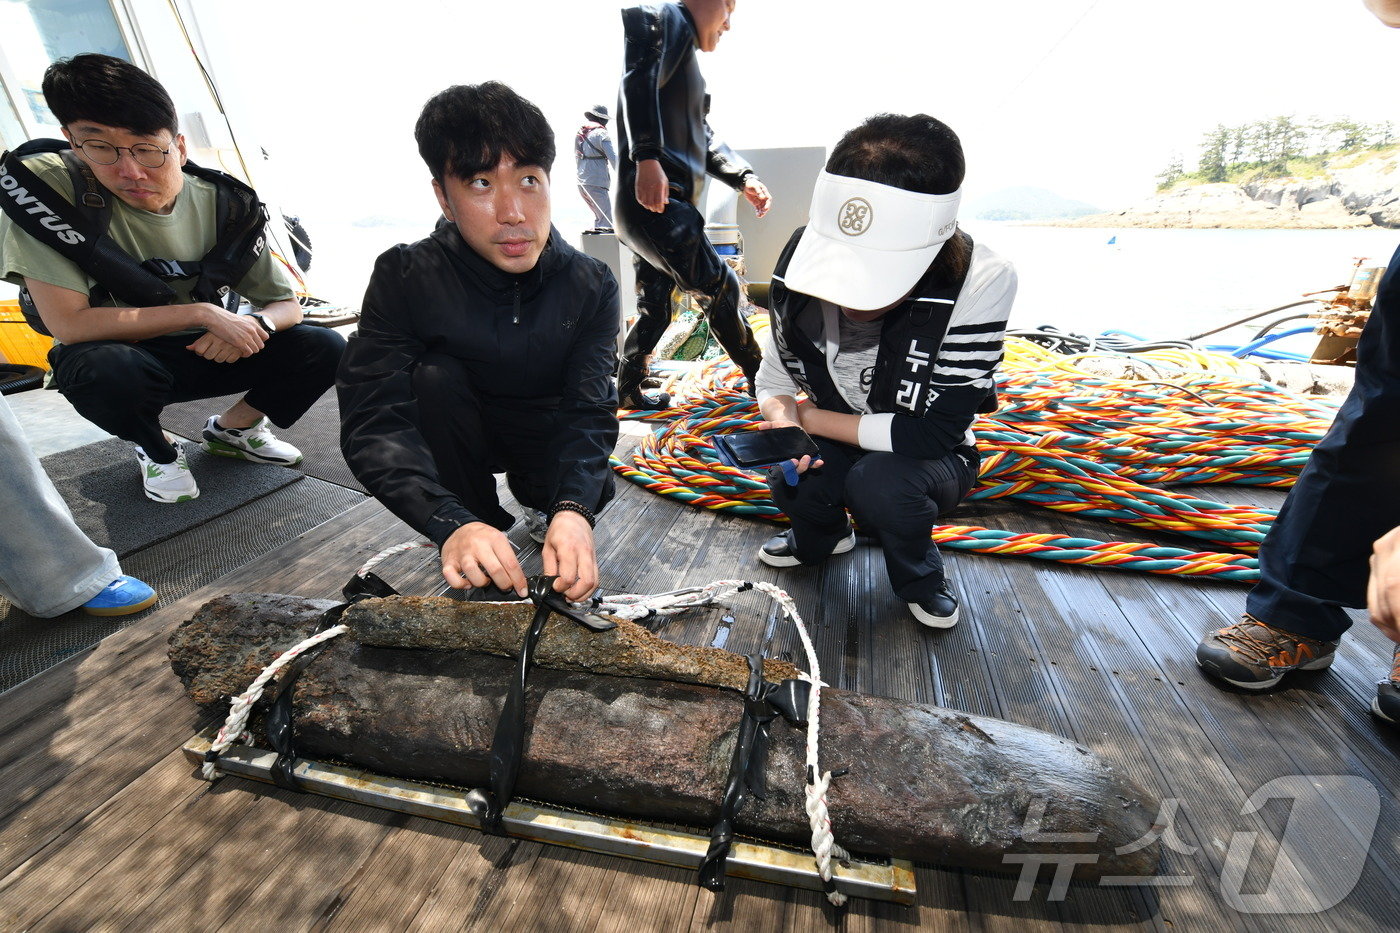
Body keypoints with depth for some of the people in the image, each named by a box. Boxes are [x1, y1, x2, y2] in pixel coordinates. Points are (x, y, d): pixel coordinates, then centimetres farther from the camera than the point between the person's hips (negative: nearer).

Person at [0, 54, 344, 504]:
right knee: (106, 370, -38)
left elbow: (287, 305, -5)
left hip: (201, 354, 3)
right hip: (114, 354, -3)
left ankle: (232, 428, 9)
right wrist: (203, 312, -28)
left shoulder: (226, 205, -10)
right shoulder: (44, 186, -19)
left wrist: (253, 324, -28)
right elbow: (69, 324, -25)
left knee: (326, 348, -14)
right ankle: (156, 450, -2)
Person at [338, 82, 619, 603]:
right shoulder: (405, 277, -21)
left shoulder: (590, 285, -19)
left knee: (590, 492, -29)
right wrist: (452, 524, -47)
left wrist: (573, 509, -48)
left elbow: (589, 410, -28)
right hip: (460, 435, 1)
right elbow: (370, 419, -29)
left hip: (549, 435, 0)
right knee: (435, 378, -29)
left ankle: (541, 503, 9)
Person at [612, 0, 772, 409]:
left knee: (654, 309, 13)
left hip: (666, 204, 11)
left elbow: (702, 137, 30)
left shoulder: (687, 59, 31)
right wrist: (647, 157, -32)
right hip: (653, 199, -11)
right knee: (721, 287, -5)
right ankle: (764, 383, 7)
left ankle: (628, 391, 23)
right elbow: (638, 79, -19)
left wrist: (744, 179, 16)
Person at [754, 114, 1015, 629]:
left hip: (929, 456, -2)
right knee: (790, 484, -27)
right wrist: (781, 422, -29)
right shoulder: (801, 254, -16)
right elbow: (777, 374, -5)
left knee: (879, 483, -34)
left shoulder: (982, 283, -28)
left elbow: (930, 434, -28)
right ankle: (822, 535, 14)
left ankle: (919, 578, 2)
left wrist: (809, 418, -23)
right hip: (833, 447, 3)